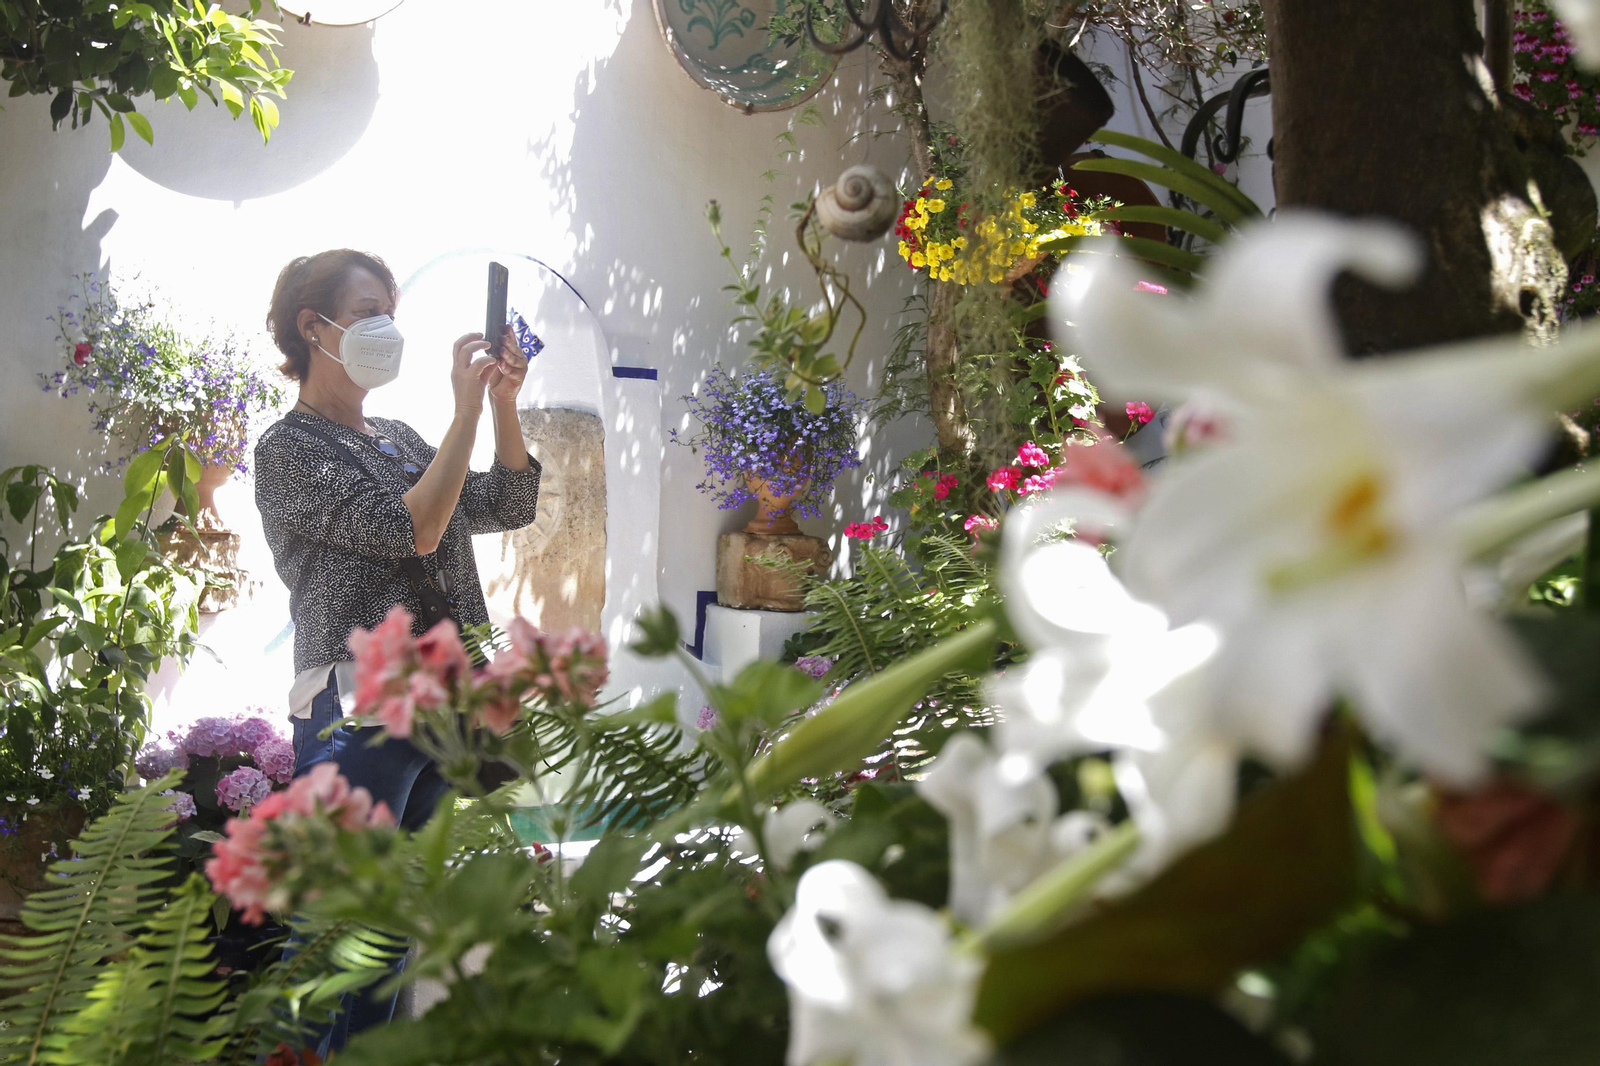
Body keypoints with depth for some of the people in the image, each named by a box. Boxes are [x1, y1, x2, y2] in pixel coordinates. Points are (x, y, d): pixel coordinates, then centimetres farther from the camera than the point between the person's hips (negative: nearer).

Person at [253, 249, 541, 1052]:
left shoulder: (400, 439, 18)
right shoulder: (289, 449, -5)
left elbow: (508, 507, 13)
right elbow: (412, 529, -16)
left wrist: (503, 403, 1)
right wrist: (466, 409, -14)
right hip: (359, 713, -8)